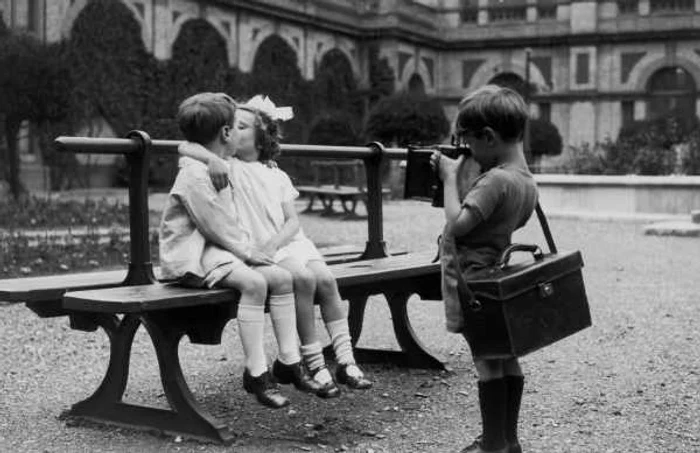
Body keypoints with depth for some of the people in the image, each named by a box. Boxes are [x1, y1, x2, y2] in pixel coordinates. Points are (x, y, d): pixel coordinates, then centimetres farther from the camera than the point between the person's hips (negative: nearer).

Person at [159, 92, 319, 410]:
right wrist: (245, 250, -11)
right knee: (254, 282, -31)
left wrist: (247, 247, 5)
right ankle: (256, 373, -26)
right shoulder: (194, 174, -15)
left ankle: (289, 360, 4)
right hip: (190, 257, -10)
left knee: (282, 277, -2)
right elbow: (213, 225, -17)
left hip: (217, 249, 10)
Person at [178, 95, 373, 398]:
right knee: (304, 279, -29)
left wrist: (272, 245, -12)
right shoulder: (230, 167, 7)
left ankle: (345, 362, -18)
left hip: (290, 242, 4)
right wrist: (212, 159, -27)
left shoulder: (277, 176, 17)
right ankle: (315, 366, -21)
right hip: (256, 250, -4)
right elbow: (184, 148, -7)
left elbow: (292, 220, 7)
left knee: (325, 279, -23)